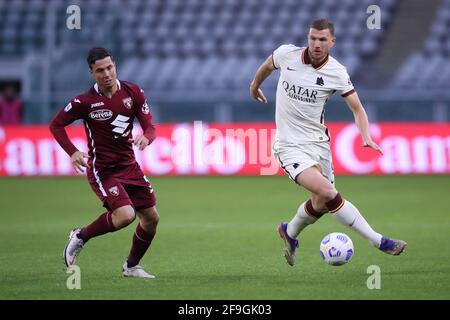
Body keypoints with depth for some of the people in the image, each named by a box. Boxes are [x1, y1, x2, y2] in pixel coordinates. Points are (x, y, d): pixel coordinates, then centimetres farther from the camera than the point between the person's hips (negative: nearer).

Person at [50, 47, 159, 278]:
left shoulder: (133, 92, -3)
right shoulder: (85, 102, -13)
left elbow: (149, 126, 0)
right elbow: (56, 125, -2)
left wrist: (146, 137, -24)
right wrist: (73, 152, -16)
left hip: (129, 166, 5)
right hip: (102, 170, -5)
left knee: (151, 218, 6)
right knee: (125, 215, -24)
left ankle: (132, 266, 28)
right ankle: (80, 237, 1)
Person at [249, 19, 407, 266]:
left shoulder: (336, 72, -8)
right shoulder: (287, 54, -9)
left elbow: (357, 109, -3)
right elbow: (267, 66, 14)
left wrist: (366, 137, -20)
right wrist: (255, 85, 31)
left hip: (318, 143, 3)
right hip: (290, 146, -3)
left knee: (321, 202, 10)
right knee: (328, 193, -21)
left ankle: (290, 233, 42)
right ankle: (379, 241, -17)